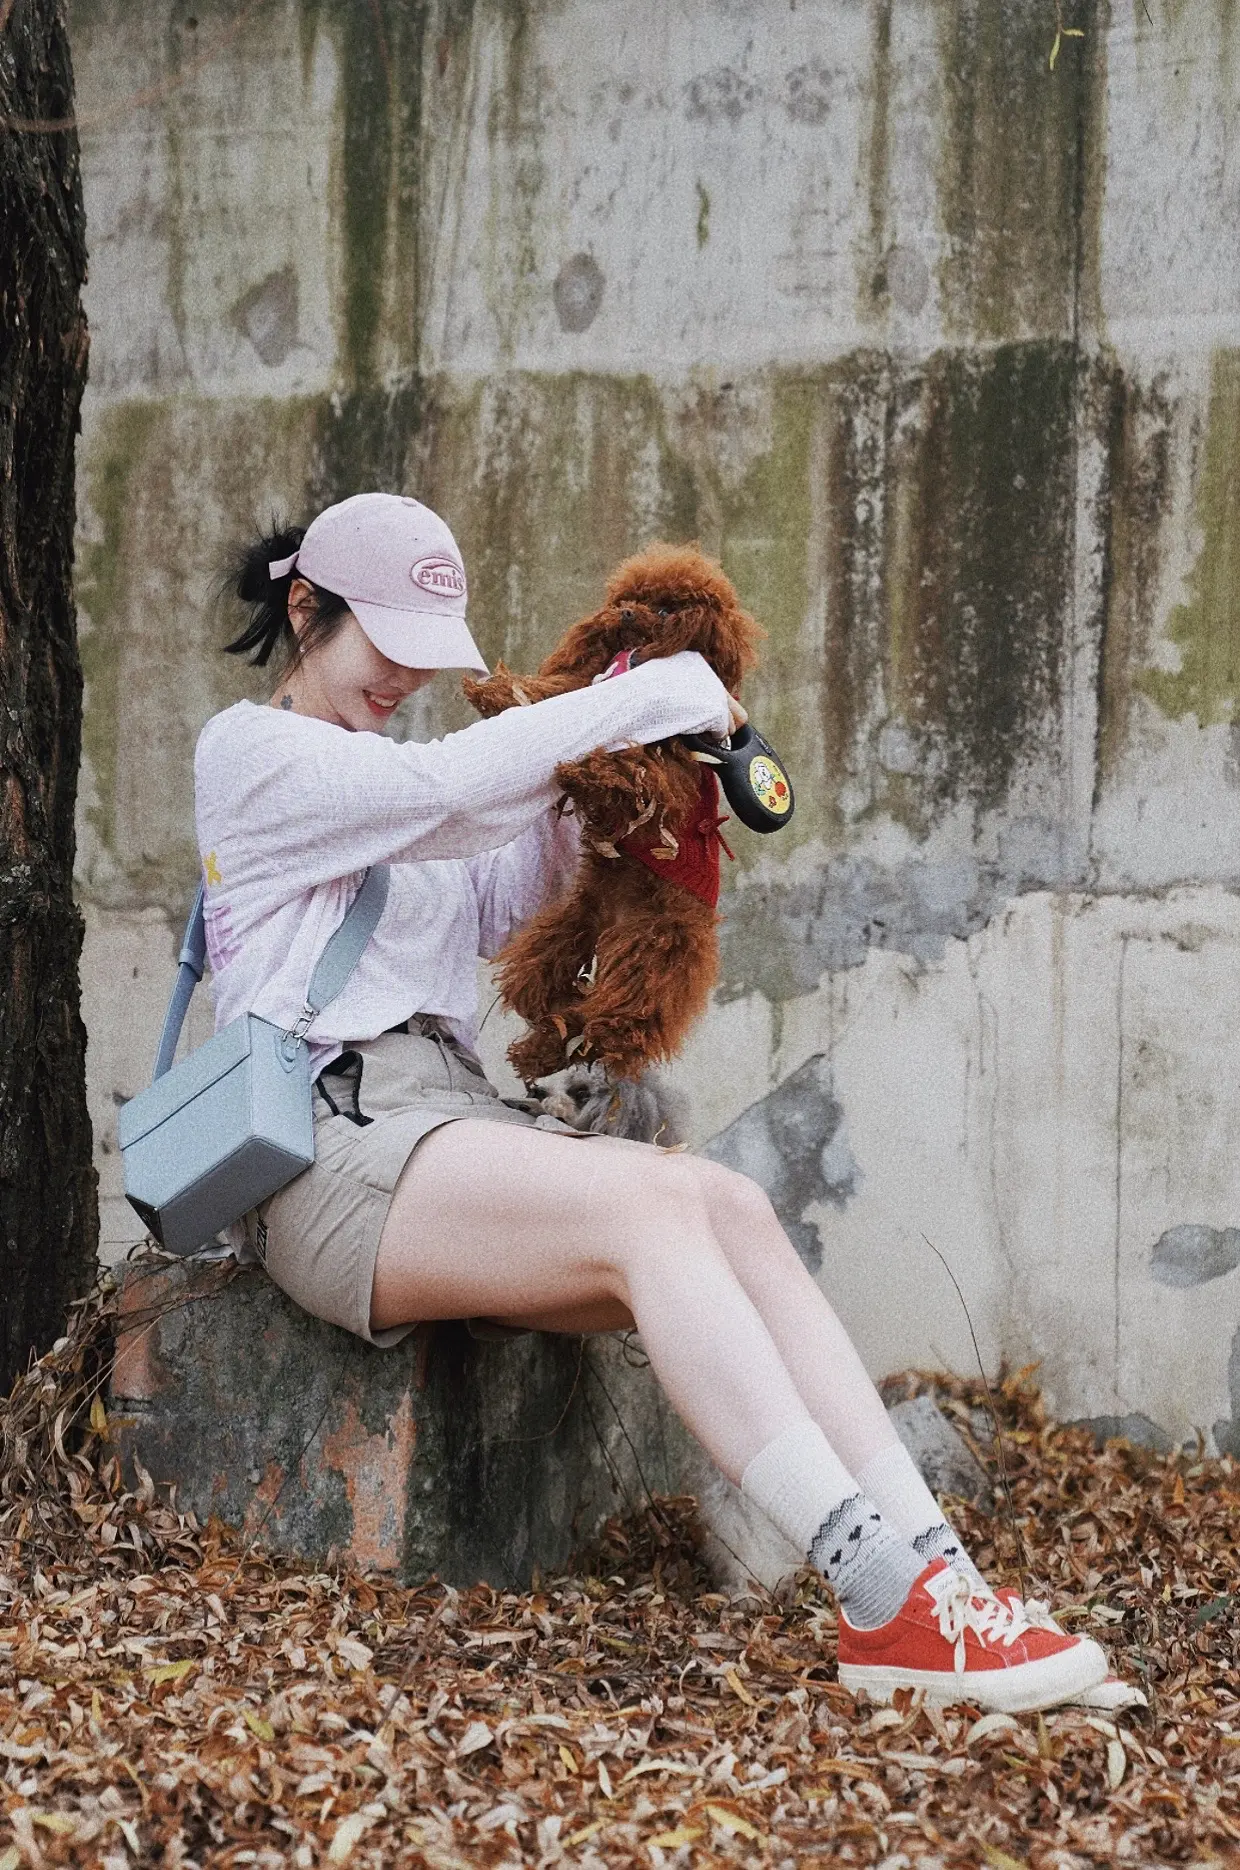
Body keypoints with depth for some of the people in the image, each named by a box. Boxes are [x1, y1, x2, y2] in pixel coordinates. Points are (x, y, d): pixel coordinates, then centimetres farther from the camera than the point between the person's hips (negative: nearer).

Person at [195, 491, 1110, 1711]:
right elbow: (443, 786, -13)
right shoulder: (249, 752, 3)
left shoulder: (389, 788, 30)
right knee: (653, 1202, -30)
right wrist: (651, 697, -9)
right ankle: (882, 1596, -39)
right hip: (338, 1146, -8)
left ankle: (931, 1570, -31)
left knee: (734, 1207, -19)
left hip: (454, 1116, 8)